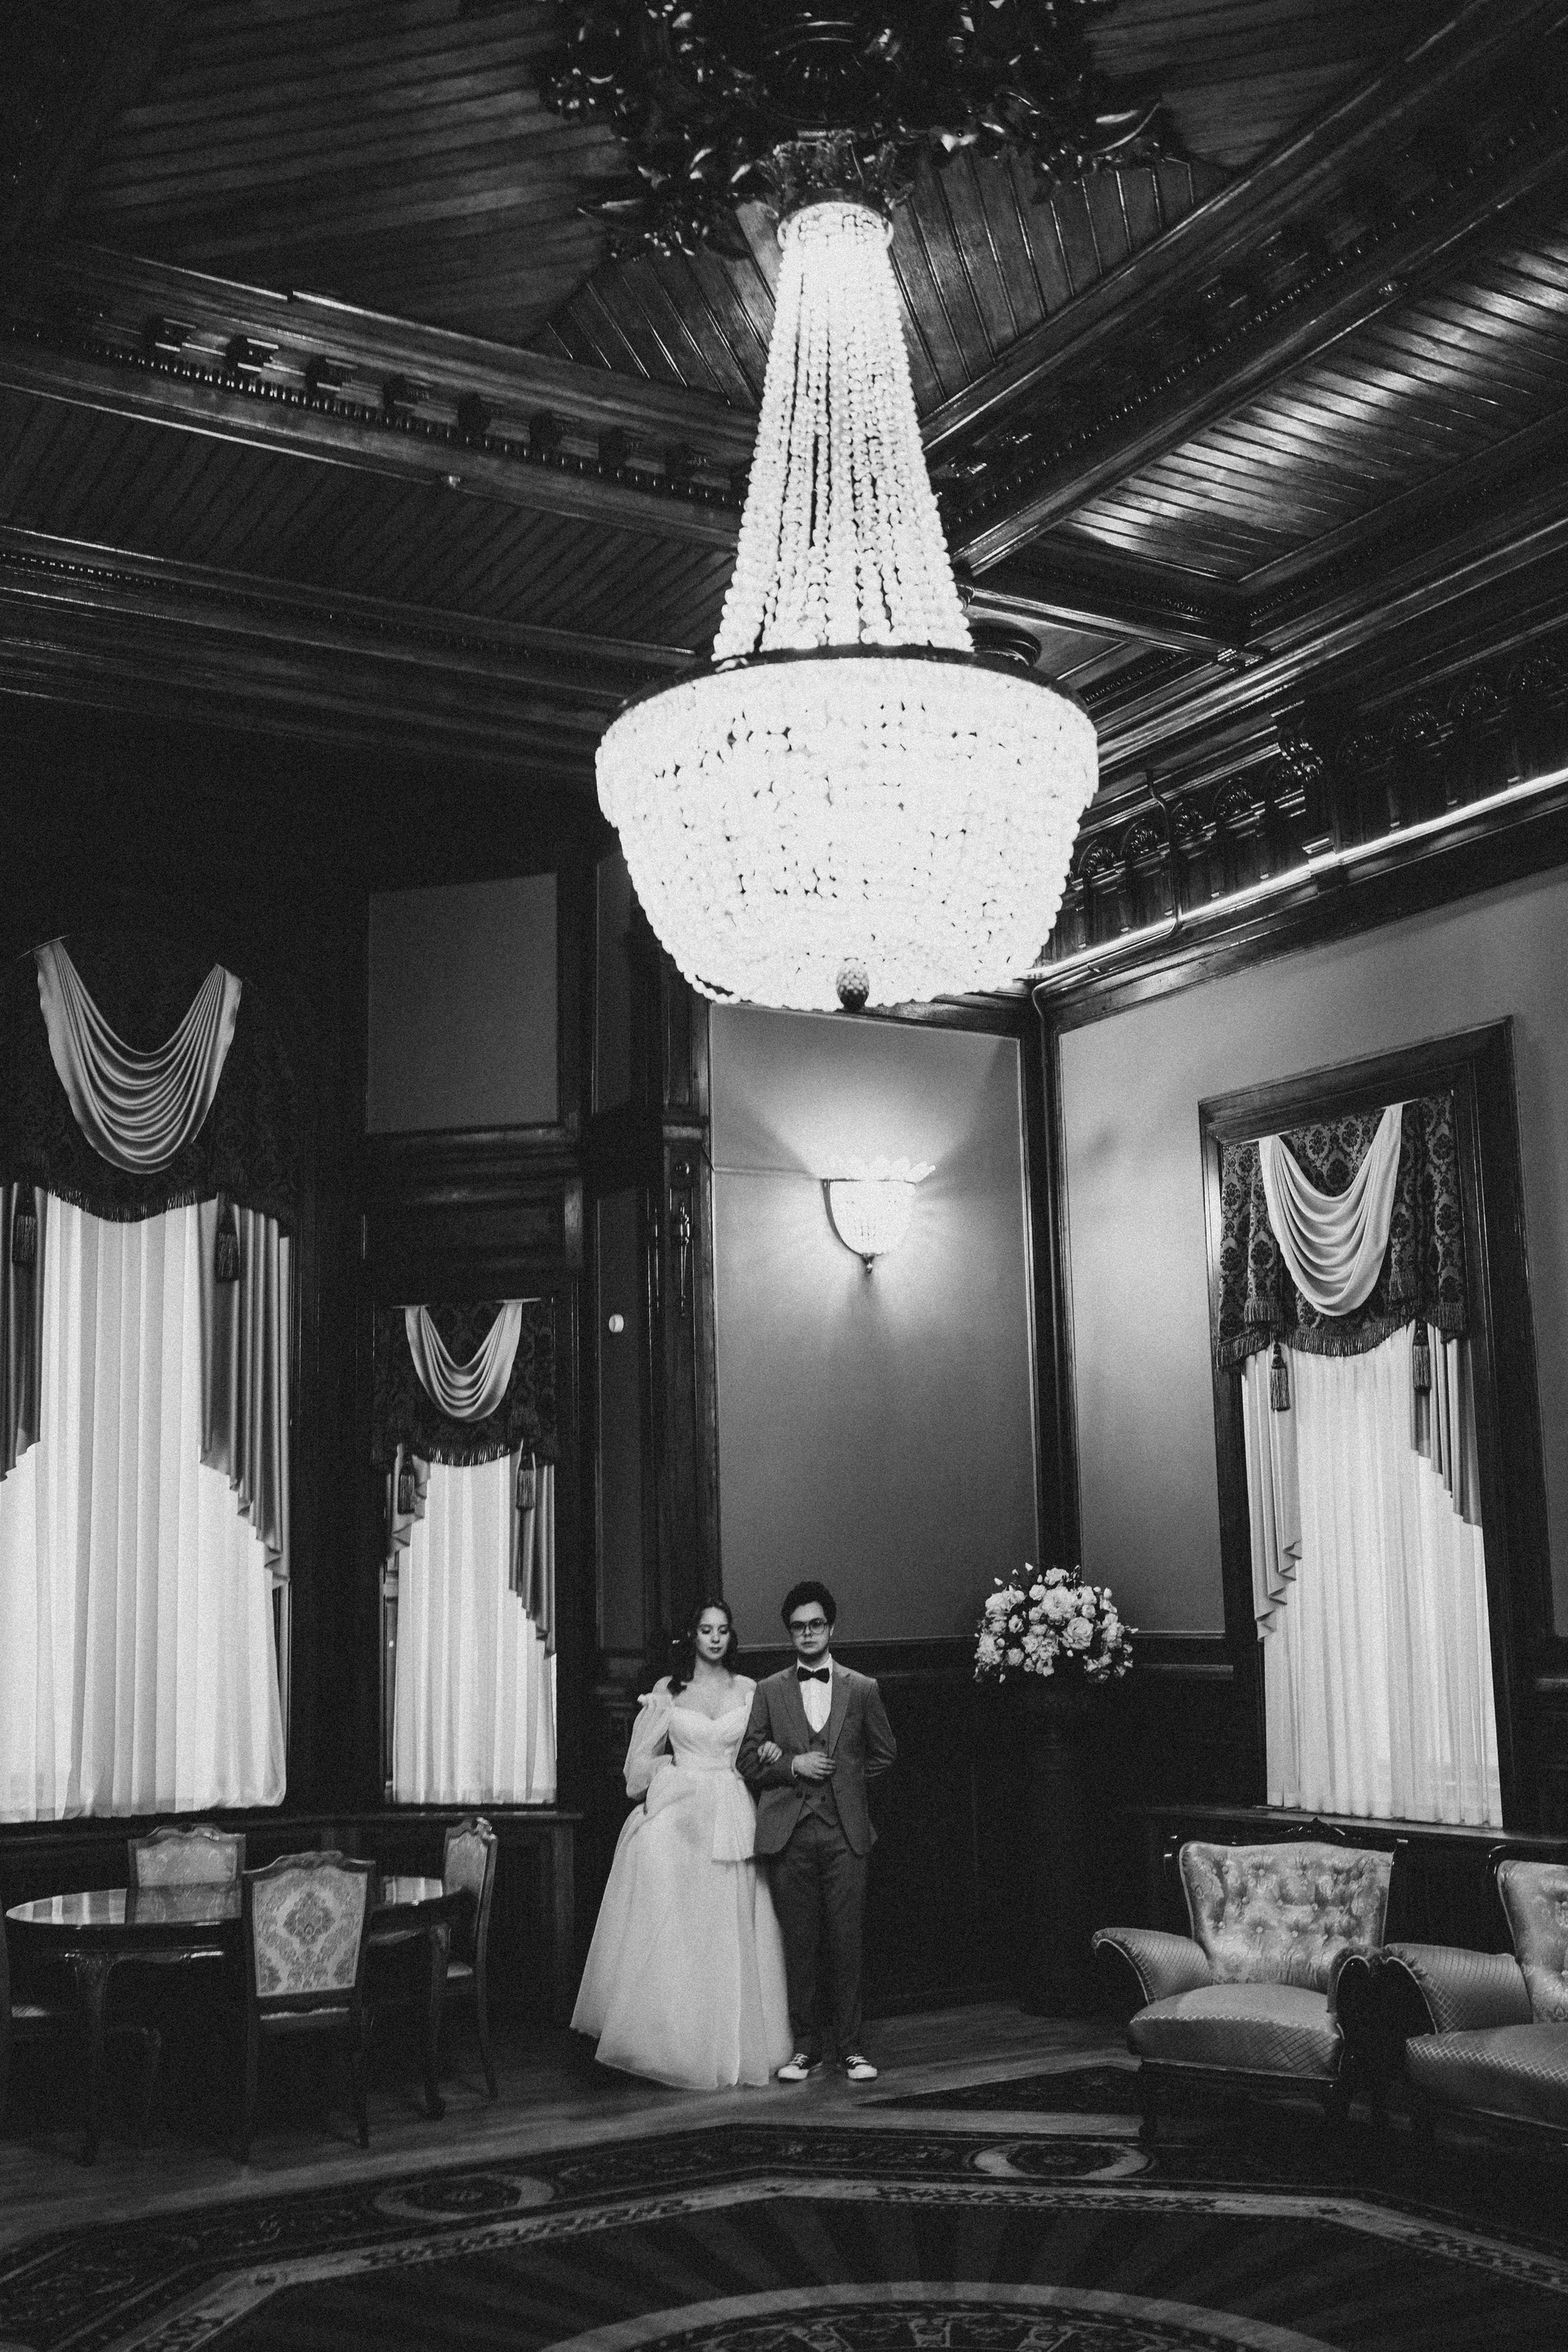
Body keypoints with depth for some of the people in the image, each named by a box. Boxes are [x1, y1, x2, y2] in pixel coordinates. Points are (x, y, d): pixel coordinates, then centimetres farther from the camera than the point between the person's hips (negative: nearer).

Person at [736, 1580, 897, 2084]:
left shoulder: (862, 1689, 8)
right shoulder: (769, 1691, 8)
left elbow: (883, 1753, 17)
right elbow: (747, 1763, 7)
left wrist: (840, 1778, 8)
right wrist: (793, 1766, -7)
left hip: (844, 1832, 0)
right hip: (789, 1833, 0)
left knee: (846, 1943, -1)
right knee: (799, 1944, 2)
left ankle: (851, 2047, 8)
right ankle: (804, 2046, 13)